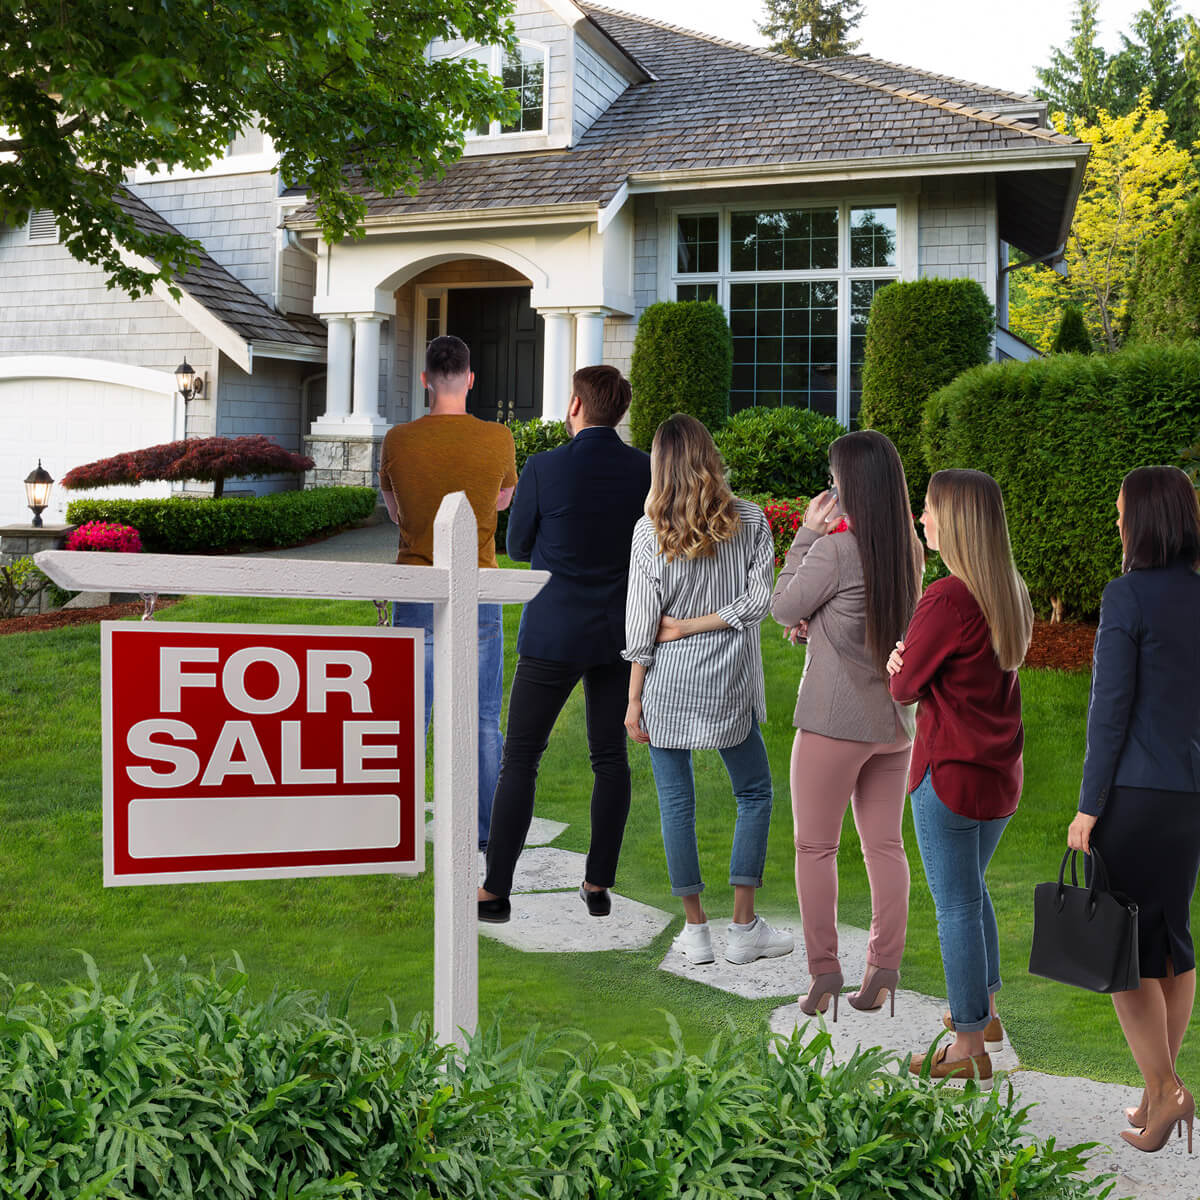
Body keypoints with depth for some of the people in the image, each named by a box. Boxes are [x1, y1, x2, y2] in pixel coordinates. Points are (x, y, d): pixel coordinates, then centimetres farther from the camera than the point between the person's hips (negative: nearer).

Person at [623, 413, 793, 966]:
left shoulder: (649, 531, -7)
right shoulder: (750, 519, -3)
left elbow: (642, 623, -6)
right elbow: (758, 599, -10)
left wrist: (633, 700, -1)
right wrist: (697, 625, -4)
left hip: (666, 683, 0)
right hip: (728, 683, 1)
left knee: (676, 802, 9)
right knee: (755, 794, 15)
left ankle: (695, 929, 16)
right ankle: (744, 927, 15)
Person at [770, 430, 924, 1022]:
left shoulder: (834, 549, -18)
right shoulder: (909, 550, 5)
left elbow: (783, 608, -4)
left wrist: (806, 533, -3)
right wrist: (813, 621, 3)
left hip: (835, 721, -7)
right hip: (894, 718, 7)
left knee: (815, 846, 5)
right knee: (885, 845, 10)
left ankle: (823, 971, 7)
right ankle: (883, 972, 15)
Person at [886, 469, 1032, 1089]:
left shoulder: (946, 599, -23)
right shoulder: (1013, 594, 4)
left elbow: (903, 687, -13)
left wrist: (898, 660, 8)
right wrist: (910, 661, -5)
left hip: (950, 773, -8)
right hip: (1001, 770, 8)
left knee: (956, 906, 3)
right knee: (973, 890, 24)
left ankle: (968, 1049, 13)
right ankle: (985, 1010, 39)